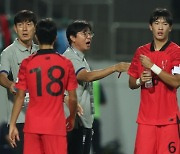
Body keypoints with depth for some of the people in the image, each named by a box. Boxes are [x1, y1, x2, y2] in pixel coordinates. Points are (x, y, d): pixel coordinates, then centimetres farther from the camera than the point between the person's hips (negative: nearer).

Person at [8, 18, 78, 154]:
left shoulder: (27, 63, -2)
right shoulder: (66, 63, -2)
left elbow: (20, 97, -1)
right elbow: (72, 98, 1)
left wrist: (12, 125, 5)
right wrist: (72, 118, 19)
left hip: (33, 126, 1)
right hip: (56, 126, -1)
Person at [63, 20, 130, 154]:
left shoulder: (81, 59, 19)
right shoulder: (69, 58, -12)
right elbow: (87, 76, -29)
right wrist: (115, 68, -37)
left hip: (85, 122, 10)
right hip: (74, 123, -10)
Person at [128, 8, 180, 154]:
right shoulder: (141, 52, 11)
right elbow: (131, 84, 17)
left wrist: (152, 66, -16)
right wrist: (140, 81, -6)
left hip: (168, 118, -4)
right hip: (146, 117, 4)